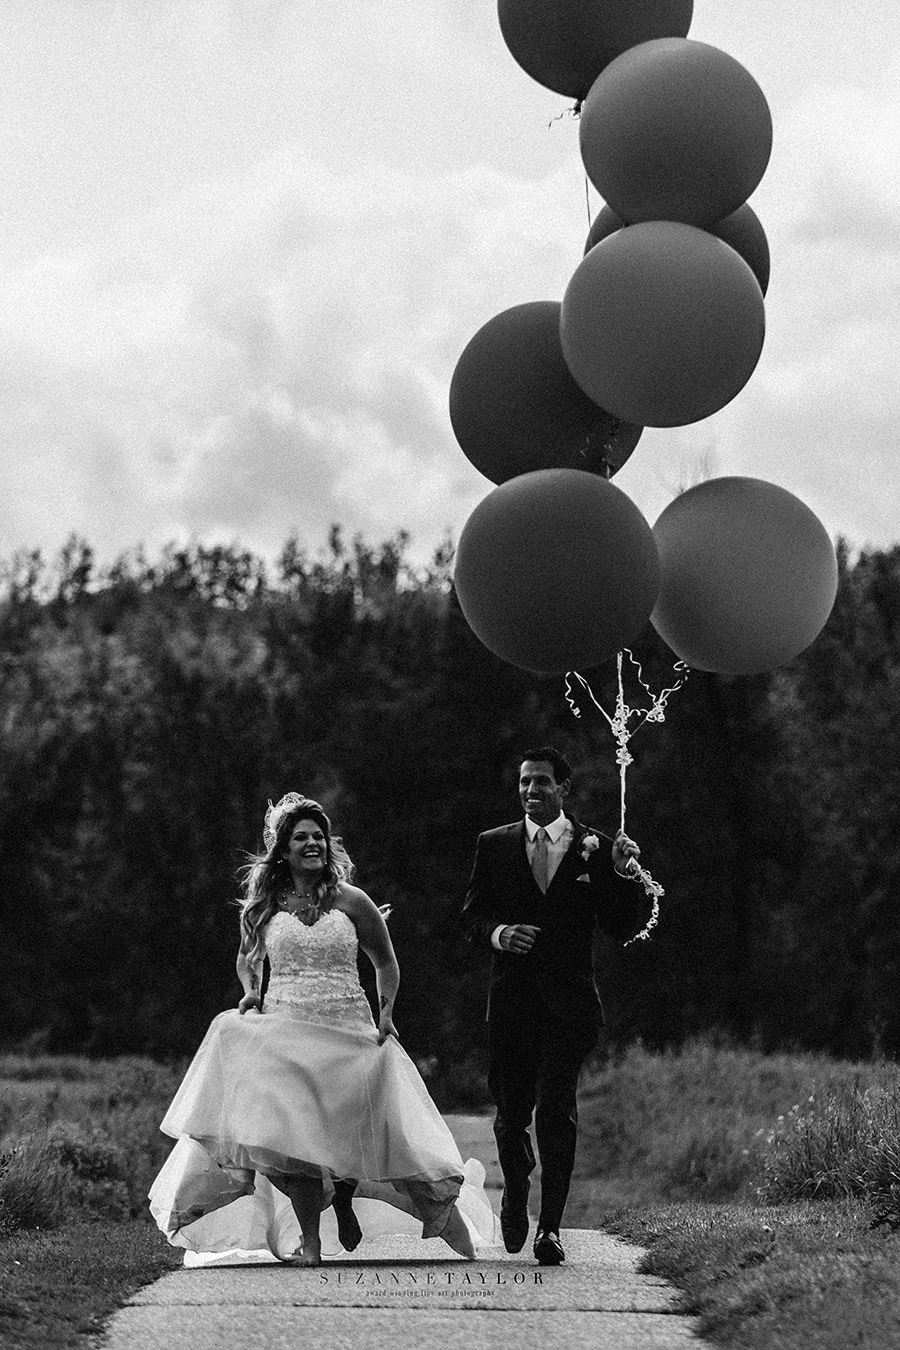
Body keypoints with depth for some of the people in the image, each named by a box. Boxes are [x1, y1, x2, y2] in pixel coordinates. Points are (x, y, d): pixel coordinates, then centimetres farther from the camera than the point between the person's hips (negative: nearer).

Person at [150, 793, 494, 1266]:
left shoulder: (351, 902, 4)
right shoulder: (263, 907, 8)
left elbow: (385, 963, 14)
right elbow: (248, 959, 25)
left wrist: (386, 1014, 2)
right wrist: (250, 993, 6)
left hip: (347, 1030, 0)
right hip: (284, 1028, 0)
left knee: (347, 1129, -8)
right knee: (293, 1132, -15)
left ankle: (345, 1200, 24)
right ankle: (308, 1238, -12)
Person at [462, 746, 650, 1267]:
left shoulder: (595, 848, 5)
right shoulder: (494, 846, 8)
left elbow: (624, 928, 4)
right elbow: (472, 916, 10)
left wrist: (624, 874, -11)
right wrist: (496, 932, -12)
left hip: (570, 1003, -2)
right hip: (512, 1001, 2)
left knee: (556, 1111, -12)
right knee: (511, 1114, 8)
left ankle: (551, 1225, -8)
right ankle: (516, 1189, 37)